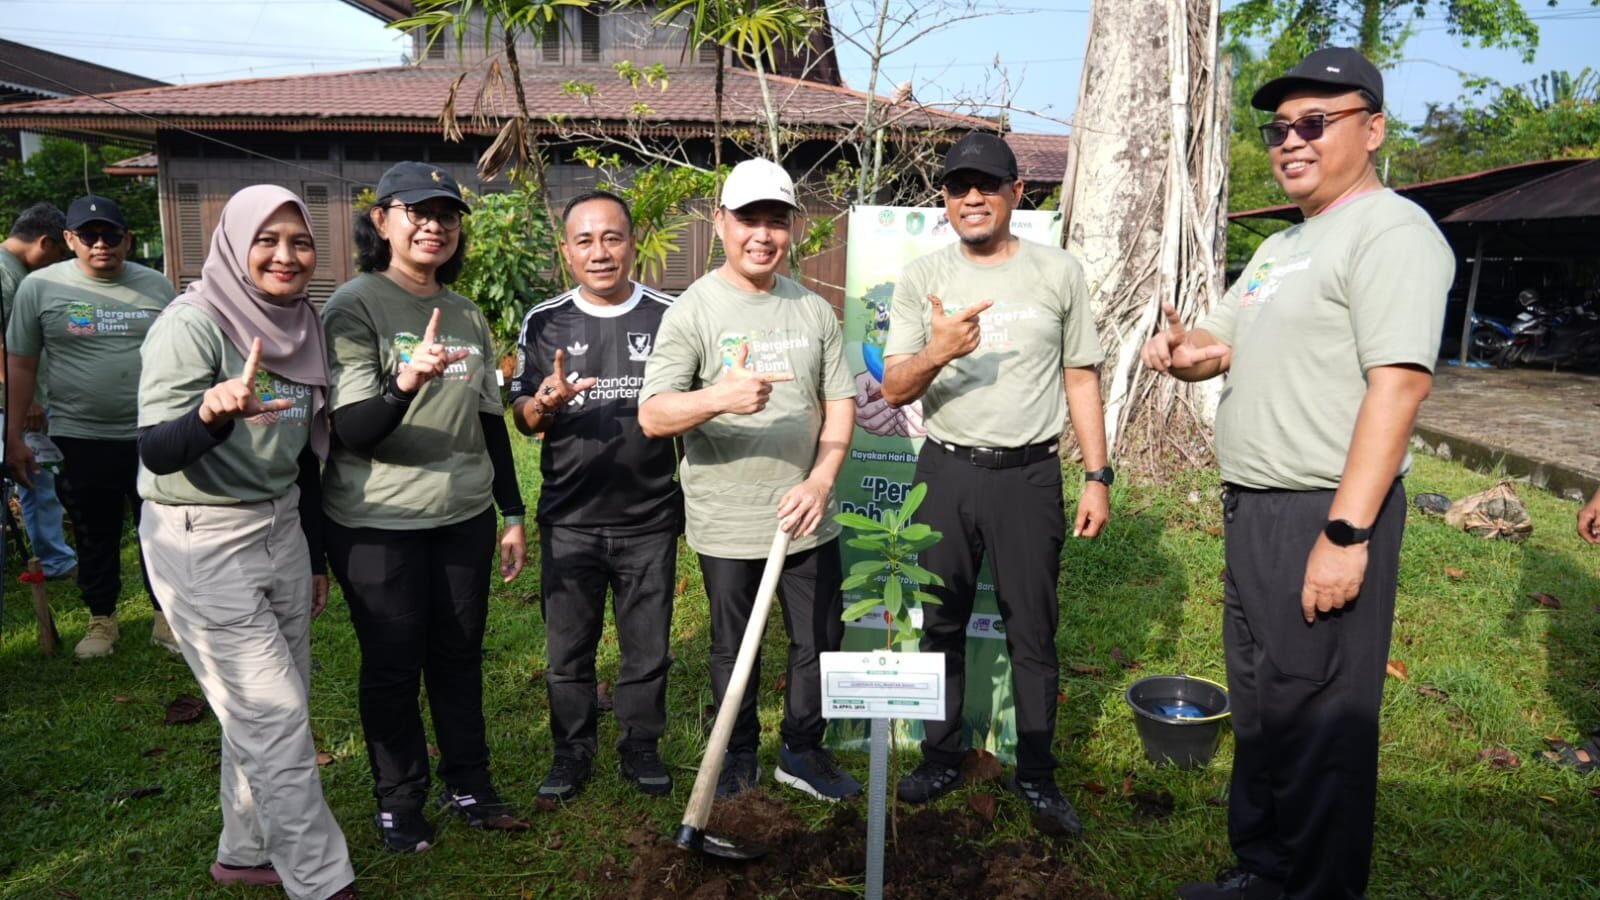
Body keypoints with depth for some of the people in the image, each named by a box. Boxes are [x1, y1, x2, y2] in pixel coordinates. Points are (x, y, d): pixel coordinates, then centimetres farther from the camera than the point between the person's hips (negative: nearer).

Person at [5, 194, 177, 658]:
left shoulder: (157, 286, 3)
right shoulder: (40, 286, -1)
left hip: (154, 436, 1)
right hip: (80, 439, 0)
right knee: (95, 537, 13)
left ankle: (166, 616, 25)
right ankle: (102, 620, 29)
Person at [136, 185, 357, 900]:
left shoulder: (300, 327, 5)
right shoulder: (192, 324, -15)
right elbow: (156, 452, -22)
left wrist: (316, 556, 16)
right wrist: (212, 411, -43)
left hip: (281, 529, 7)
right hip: (203, 542, -7)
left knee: (279, 710, 12)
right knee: (274, 719, -4)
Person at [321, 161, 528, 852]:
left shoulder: (467, 315, 8)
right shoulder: (354, 306, -10)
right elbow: (351, 431, -17)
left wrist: (513, 515, 13)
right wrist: (405, 383, -36)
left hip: (465, 517, 5)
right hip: (378, 524, -5)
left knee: (460, 653, 13)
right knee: (393, 664, 7)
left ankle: (468, 785, 29)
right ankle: (399, 801, 25)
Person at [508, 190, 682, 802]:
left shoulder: (669, 317, 1)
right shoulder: (544, 323, 2)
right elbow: (523, 418, 2)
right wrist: (545, 401, -20)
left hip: (651, 516, 0)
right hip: (569, 518, 0)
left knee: (648, 643, 11)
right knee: (568, 645, 10)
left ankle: (641, 745, 29)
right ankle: (571, 751, 28)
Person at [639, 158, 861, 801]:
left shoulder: (814, 310, 6)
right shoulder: (693, 311, -8)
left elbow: (840, 400, 6)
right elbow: (652, 416, -17)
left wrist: (820, 481, -8)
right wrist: (719, 397, -36)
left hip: (807, 519, 4)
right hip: (726, 524, -3)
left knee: (820, 642, 13)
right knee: (734, 650, 13)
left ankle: (803, 751, 35)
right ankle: (738, 757, 35)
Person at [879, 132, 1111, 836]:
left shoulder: (1058, 272, 3)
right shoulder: (922, 278, 2)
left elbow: (1081, 379, 6)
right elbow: (894, 389, -2)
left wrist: (1098, 476, 2)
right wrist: (937, 352, -23)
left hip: (1029, 474, -1)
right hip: (946, 471, 1)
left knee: (1033, 631, 5)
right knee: (941, 625, 11)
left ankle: (1036, 775, 20)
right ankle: (942, 757, 28)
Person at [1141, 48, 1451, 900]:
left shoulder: (1390, 231, -12)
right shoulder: (1282, 244, 17)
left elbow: (1398, 383, -21)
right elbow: (1227, 344, 22)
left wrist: (1346, 534, -26)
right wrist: (1187, 349, -3)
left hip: (1325, 513, -10)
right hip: (1252, 509, 10)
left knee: (1316, 720, 0)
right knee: (1258, 705, 18)